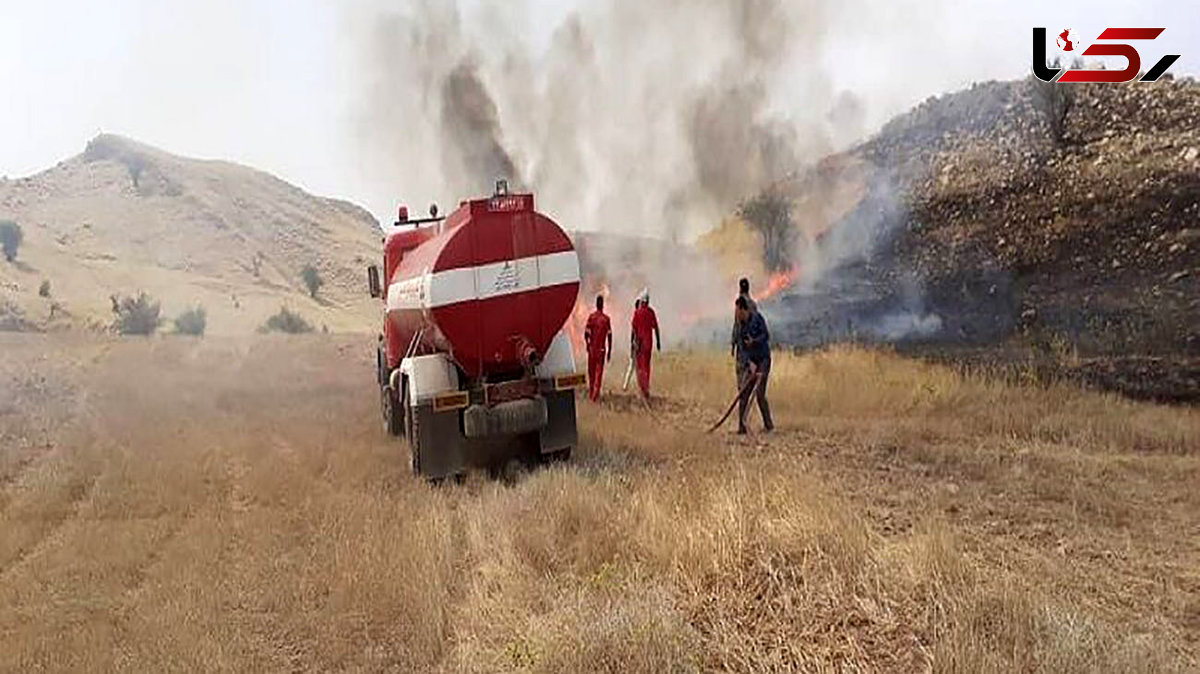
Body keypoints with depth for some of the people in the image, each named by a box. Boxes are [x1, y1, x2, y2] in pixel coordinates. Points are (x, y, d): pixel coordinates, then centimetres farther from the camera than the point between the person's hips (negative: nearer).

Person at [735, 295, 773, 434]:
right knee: (743, 393, -1)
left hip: (763, 359, -6)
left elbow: (766, 335, -13)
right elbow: (743, 347, 5)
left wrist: (754, 341, -29)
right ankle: (741, 426, 3)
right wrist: (750, 362, -10)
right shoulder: (741, 327, 10)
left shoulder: (756, 317, -8)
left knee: (759, 393, -13)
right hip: (752, 361, 6)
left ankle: (768, 424, 1)